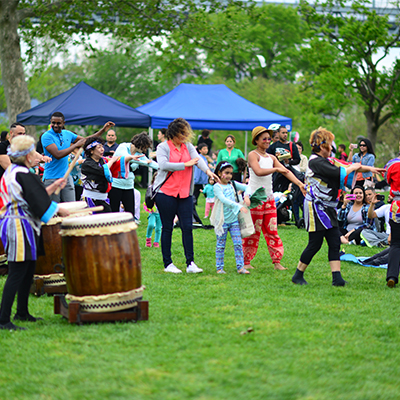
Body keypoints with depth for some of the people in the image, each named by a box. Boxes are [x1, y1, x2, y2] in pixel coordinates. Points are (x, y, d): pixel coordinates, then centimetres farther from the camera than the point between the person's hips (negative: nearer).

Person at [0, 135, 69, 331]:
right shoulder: (23, 174, -18)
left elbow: (34, 196, 22)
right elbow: (39, 202, -18)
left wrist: (53, 187, 21)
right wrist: (60, 210, -3)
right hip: (20, 226, -11)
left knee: (28, 271, 18)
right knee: (17, 274, -9)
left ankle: (22, 313, 29)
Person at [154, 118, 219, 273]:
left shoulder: (188, 147, 10)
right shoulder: (163, 147, -2)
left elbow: (198, 158, -7)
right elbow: (163, 164, -18)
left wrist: (207, 170, -26)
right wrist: (185, 164, -16)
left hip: (185, 193, 4)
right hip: (166, 192, -4)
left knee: (187, 227, -2)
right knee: (167, 228, 3)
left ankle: (190, 263, 1)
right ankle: (167, 264, 10)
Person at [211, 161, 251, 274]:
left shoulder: (232, 184, 8)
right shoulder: (217, 187, -9)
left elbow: (247, 187, 12)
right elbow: (223, 200, -23)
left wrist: (246, 195, -12)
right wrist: (239, 206, -32)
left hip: (234, 219, 5)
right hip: (222, 221, -5)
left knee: (238, 244, 0)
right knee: (221, 245, 4)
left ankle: (240, 267, 1)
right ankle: (219, 268, 12)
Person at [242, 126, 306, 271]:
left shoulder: (271, 158, 14)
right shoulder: (253, 155, -6)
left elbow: (286, 171, 6)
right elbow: (258, 171, -24)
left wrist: (299, 183, -5)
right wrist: (276, 169, -22)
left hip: (268, 197, 6)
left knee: (272, 230, 4)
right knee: (253, 230, -2)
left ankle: (277, 262, 5)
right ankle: (246, 262, 6)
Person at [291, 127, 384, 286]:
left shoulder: (322, 161, 15)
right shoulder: (316, 162, -17)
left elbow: (346, 167, 23)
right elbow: (339, 173, -25)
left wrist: (369, 168, 21)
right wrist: (353, 167, -5)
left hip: (327, 209, 10)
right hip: (316, 208, -10)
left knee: (335, 242, 2)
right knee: (315, 244, -4)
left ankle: (337, 277, -1)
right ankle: (298, 275, 9)